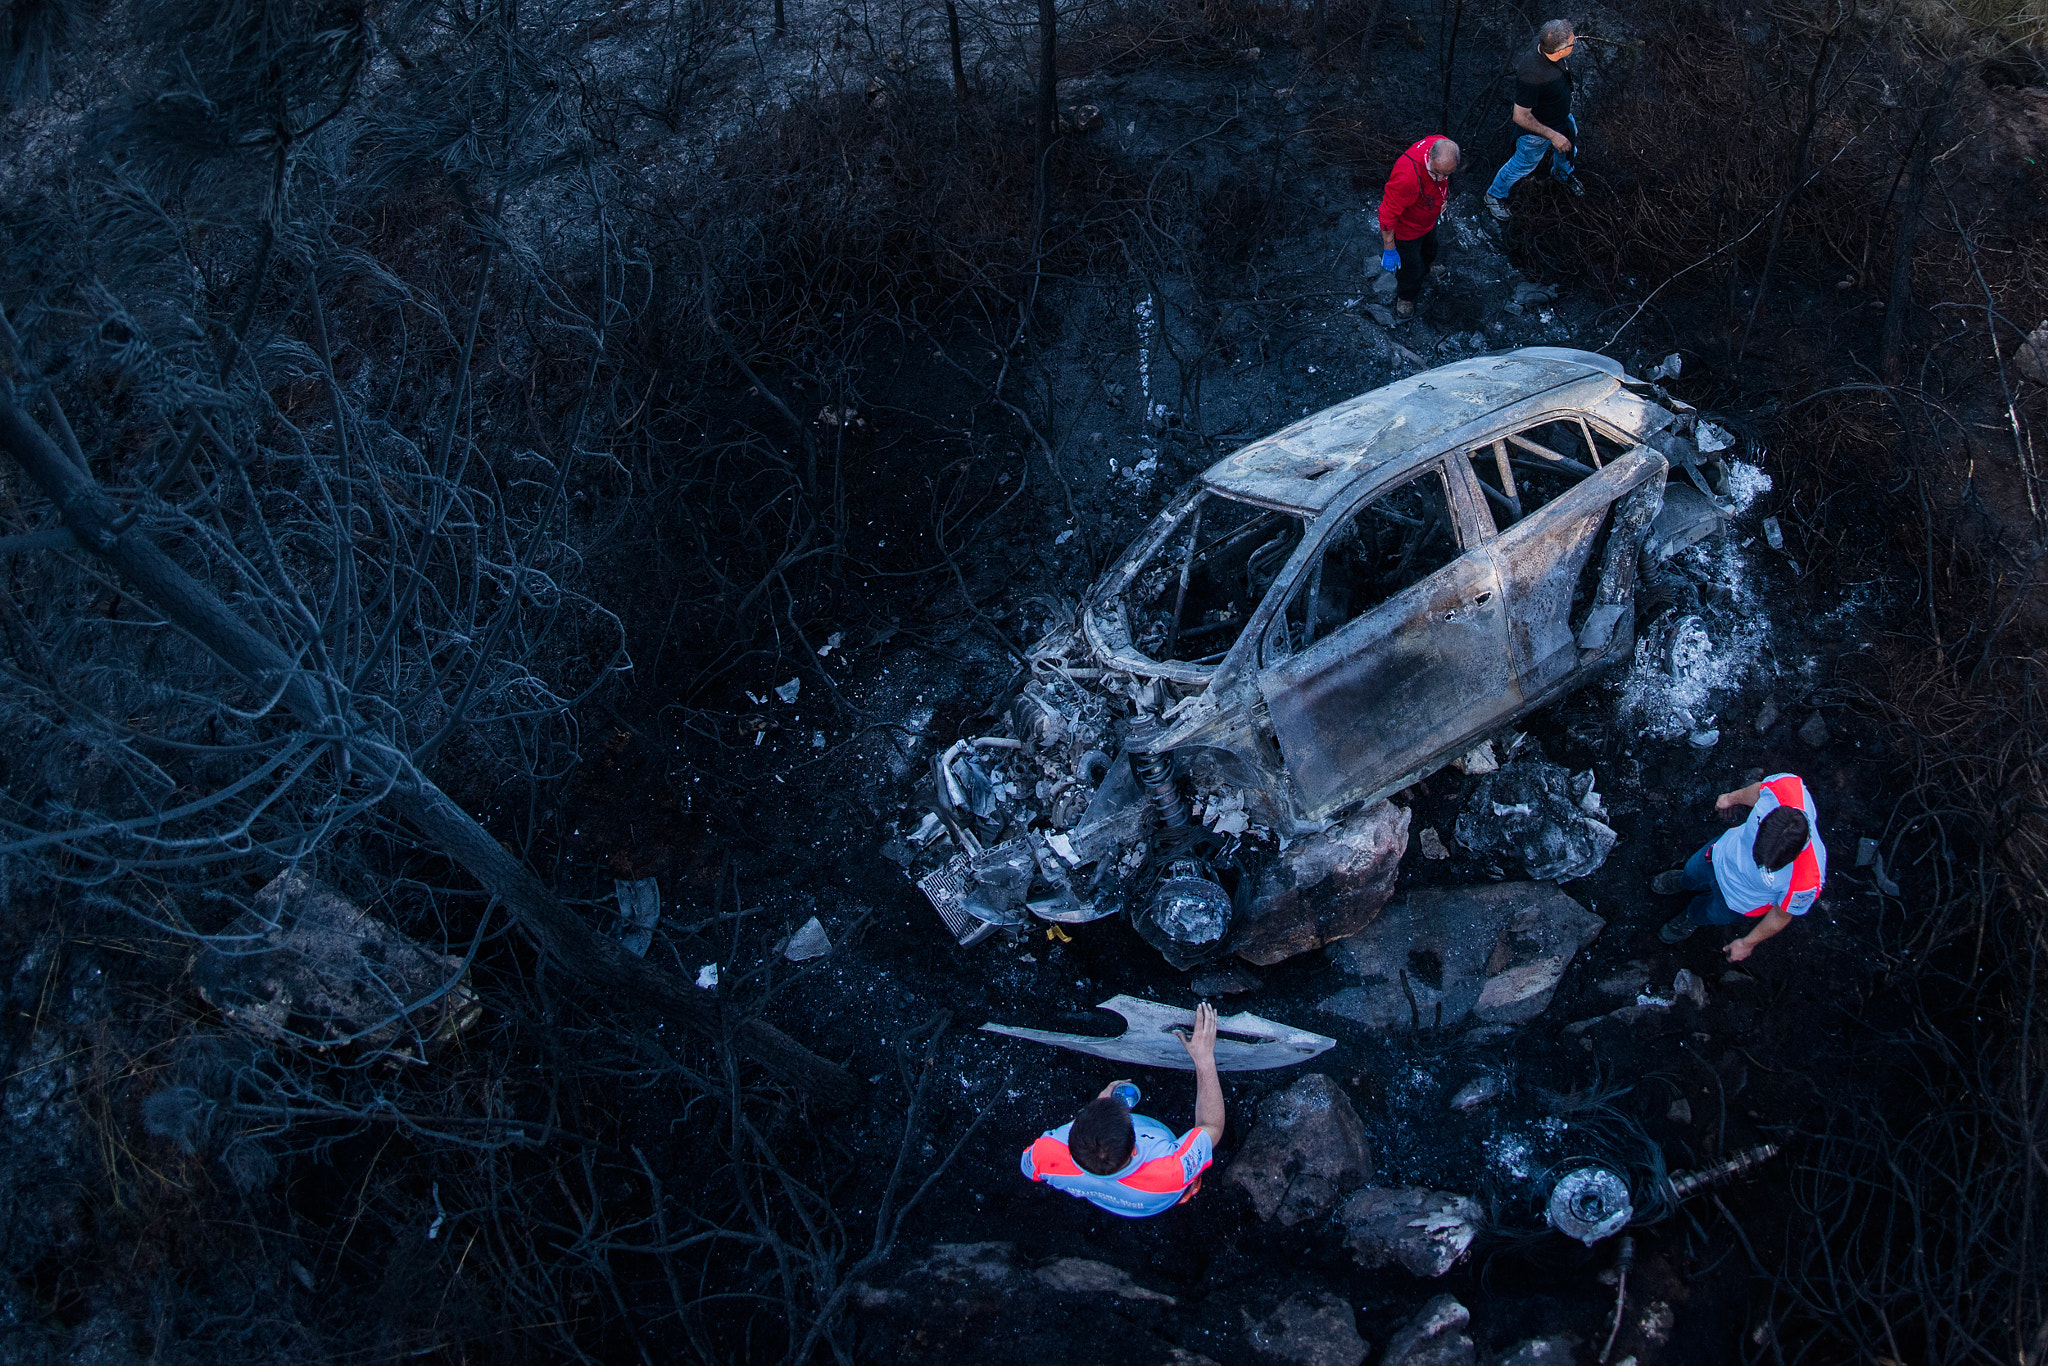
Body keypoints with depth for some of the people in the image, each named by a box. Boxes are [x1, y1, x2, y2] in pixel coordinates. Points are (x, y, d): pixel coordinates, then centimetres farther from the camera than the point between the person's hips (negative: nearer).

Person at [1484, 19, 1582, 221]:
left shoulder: (1553, 51, -20)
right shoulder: (1532, 75, -45)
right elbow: (1521, 117, -37)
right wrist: (1552, 135, -33)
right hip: (1538, 129, -7)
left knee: (1568, 148, 32)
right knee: (1522, 165, 17)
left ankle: (1562, 174, 65)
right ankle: (1495, 195, 45)